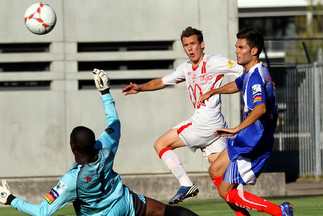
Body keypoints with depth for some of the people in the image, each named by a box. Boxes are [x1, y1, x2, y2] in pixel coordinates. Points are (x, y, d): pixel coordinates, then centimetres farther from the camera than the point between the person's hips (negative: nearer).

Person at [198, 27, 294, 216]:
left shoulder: (256, 76, -22)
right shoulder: (251, 73, 10)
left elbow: (260, 108, -41)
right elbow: (237, 85, 35)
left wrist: (236, 130, -48)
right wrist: (212, 93, 36)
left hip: (254, 144, -10)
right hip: (248, 139, 10)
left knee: (226, 192, -7)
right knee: (215, 171, 20)